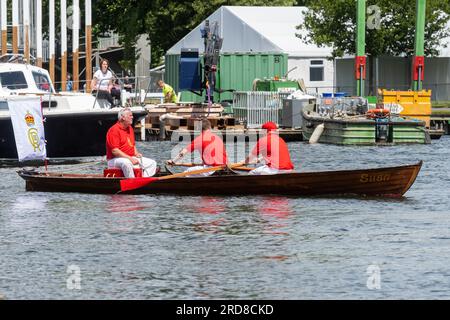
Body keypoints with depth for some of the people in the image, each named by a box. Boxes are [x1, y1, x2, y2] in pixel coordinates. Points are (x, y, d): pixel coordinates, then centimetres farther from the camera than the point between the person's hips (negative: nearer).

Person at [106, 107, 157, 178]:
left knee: (152, 163, -1)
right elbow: (115, 151, -20)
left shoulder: (130, 128, 16)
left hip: (131, 158, 9)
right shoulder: (114, 130, -13)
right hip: (115, 159, -9)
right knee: (127, 163, -42)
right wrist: (130, 158, -22)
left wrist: (136, 153, 6)